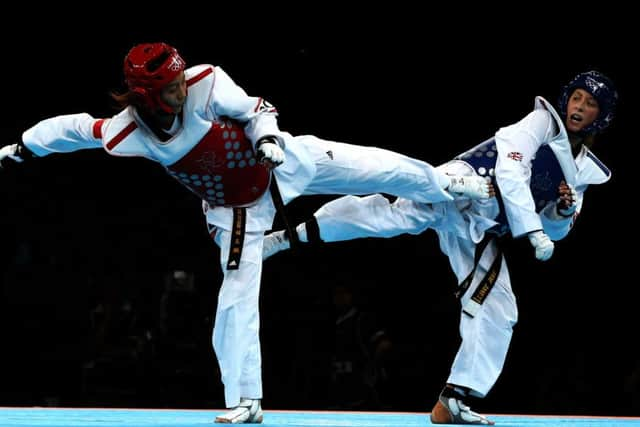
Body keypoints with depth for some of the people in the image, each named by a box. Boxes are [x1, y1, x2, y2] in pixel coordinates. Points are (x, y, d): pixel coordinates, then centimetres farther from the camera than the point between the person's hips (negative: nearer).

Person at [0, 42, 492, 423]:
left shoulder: (206, 83, -27)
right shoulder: (129, 132, -22)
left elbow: (252, 109, -12)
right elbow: (76, 127, -7)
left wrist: (269, 137, -29)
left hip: (287, 162, -1)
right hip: (237, 208, 1)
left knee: (377, 170, -2)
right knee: (237, 299, -2)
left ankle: (453, 185, 24)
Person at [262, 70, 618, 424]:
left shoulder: (582, 169, 20)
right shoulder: (544, 122, 1)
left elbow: (556, 228, 25)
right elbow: (509, 170, -11)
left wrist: (565, 210, 1)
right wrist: (533, 230, -17)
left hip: (482, 232, 8)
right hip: (465, 190, -8)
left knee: (497, 312, 5)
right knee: (402, 212, -36)